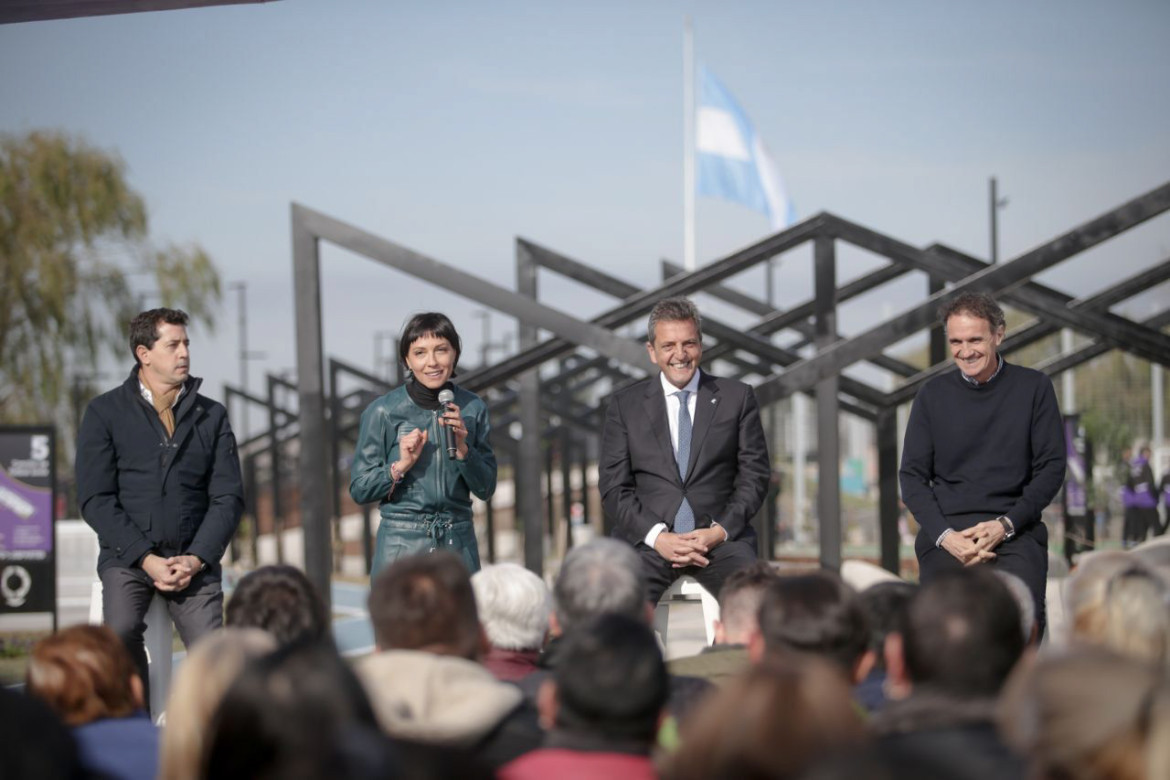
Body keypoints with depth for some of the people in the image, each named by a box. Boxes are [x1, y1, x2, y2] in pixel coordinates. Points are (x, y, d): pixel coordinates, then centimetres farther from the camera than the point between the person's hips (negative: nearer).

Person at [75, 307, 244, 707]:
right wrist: (146, 558, -13)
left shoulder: (212, 416, 12)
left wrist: (195, 559, -9)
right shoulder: (105, 413, 5)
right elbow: (95, 499, -2)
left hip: (193, 559, 2)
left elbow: (228, 497, 6)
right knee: (121, 629, -30)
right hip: (127, 556, -2)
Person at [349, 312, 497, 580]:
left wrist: (463, 450, -10)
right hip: (401, 544, -2)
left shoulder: (472, 408, 4)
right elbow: (359, 490, -1)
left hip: (459, 545, 2)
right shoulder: (383, 411, -4)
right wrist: (400, 466, -16)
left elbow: (486, 488, 6)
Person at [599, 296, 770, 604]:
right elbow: (614, 487, 7)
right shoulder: (625, 406, 12)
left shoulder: (737, 397, 13)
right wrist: (657, 537, -10)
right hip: (648, 538, 0)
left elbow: (755, 474, 9)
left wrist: (720, 531, -7)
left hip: (721, 537, 0)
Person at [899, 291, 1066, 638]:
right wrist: (944, 535, -7)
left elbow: (1052, 467, 5)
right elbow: (912, 476, 9)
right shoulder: (933, 395, 10)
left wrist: (1005, 525, -8)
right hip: (946, 527, 1)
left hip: (1015, 527, -1)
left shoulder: (1033, 388, 7)